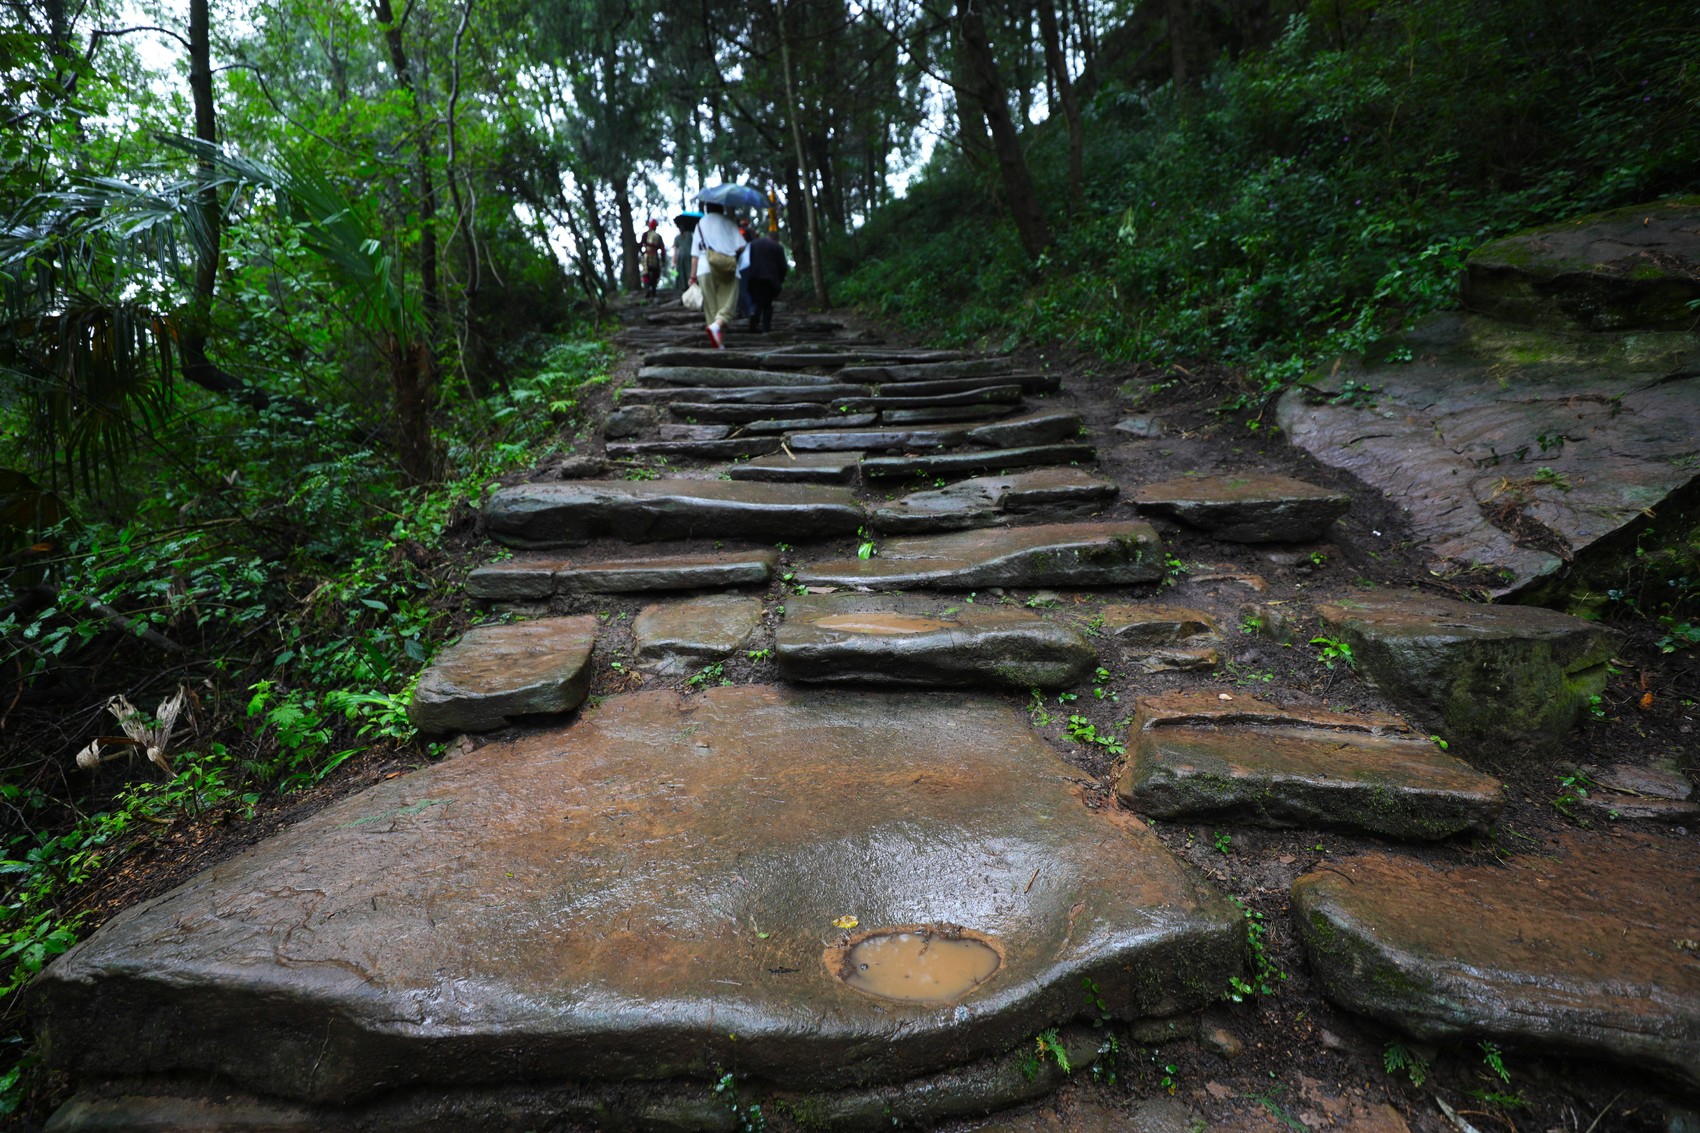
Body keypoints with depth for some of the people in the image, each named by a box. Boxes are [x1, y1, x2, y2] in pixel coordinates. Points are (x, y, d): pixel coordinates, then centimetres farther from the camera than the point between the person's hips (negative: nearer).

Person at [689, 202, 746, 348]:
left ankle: (719, 341, 3)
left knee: (711, 305, 7)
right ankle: (717, 325, -30)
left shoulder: (700, 224, 16)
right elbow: (741, 247, -1)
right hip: (728, 270, -2)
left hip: (704, 270, 2)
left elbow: (695, 256, 10)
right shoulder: (728, 223, 9)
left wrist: (693, 277, 12)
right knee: (728, 303, -2)